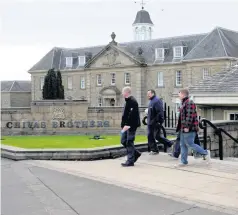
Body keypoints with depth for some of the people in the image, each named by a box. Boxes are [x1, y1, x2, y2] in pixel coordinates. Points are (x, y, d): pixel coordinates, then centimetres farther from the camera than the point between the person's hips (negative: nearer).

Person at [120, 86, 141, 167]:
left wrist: (127, 125, -26)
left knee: (129, 142, -4)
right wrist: (124, 125, 18)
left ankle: (130, 161, 4)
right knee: (123, 141, 12)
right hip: (127, 126, 10)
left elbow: (132, 115, -24)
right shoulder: (128, 101, 16)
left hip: (131, 126, -10)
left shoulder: (132, 101, -16)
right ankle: (136, 153, 24)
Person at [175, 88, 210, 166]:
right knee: (183, 145, 10)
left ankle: (205, 153, 8)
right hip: (183, 129, 11)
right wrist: (182, 127, 23)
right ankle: (184, 161, 15)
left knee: (190, 144, -6)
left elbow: (190, 116, -22)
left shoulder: (189, 103, -15)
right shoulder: (184, 103, 18)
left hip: (188, 129, -11)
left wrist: (187, 126, -24)